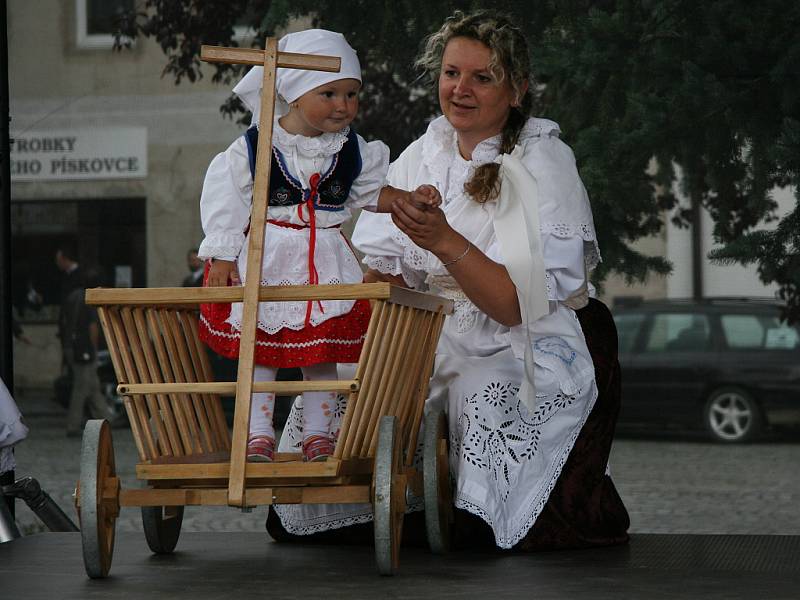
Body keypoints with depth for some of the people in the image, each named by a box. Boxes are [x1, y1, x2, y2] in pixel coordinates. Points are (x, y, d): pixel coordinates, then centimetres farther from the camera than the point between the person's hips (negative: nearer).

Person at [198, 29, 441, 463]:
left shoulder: (353, 150, 1)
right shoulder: (252, 149, -9)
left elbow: (373, 192, 15)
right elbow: (227, 201, -5)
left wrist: (409, 199, -2)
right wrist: (221, 257, -7)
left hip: (326, 262, 2)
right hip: (267, 260, -2)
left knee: (323, 350, 4)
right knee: (259, 348, 3)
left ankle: (317, 432, 14)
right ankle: (258, 433, 11)